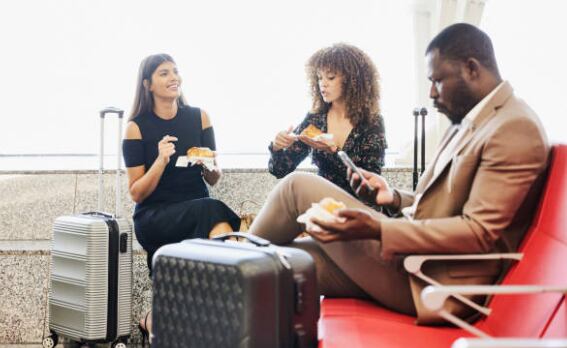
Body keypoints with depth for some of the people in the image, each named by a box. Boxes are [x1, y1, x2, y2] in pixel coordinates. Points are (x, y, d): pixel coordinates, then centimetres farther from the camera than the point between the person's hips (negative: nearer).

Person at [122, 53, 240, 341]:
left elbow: (213, 179, 13)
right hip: (154, 218, -4)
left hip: (198, 210, 4)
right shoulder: (137, 128, -1)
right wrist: (161, 160, -18)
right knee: (213, 211, -33)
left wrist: (208, 166, -11)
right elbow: (137, 194, -3)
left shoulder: (199, 117, 7)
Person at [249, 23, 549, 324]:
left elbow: (479, 231, -21)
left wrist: (377, 229, -27)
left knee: (299, 187, -4)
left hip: (430, 285, -9)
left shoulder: (516, 129, -14)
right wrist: (394, 199, 2)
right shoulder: (467, 123, 17)